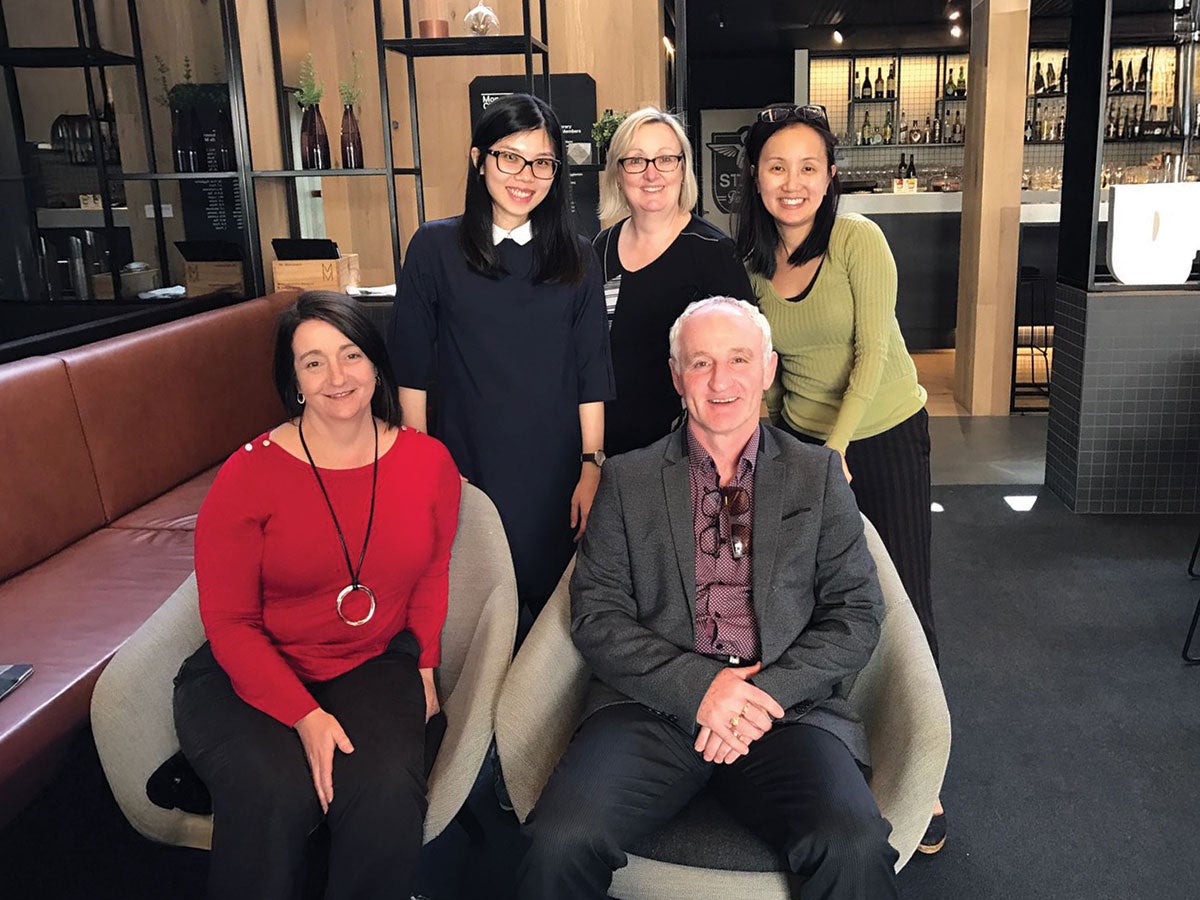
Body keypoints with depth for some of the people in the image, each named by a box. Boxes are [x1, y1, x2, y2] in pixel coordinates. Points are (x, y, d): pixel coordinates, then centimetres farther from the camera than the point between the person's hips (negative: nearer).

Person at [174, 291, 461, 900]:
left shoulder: (429, 462, 0)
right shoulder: (250, 474, -10)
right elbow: (229, 622, -7)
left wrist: (425, 667, 7)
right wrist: (305, 717, -19)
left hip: (374, 665, 2)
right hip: (250, 673, -2)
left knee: (387, 791, -28)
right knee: (275, 793, -31)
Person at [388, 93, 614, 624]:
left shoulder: (576, 259, 4)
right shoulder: (435, 248, 0)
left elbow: (592, 372, 3)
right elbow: (410, 366, 2)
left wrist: (592, 466, -2)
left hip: (556, 472, 1)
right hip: (465, 466, -1)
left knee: (554, 597, 10)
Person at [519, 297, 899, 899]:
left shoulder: (818, 474, 13)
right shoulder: (628, 479, 12)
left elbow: (856, 615, 7)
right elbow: (595, 616, 4)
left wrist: (766, 691, -9)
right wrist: (699, 686, -12)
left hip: (788, 706, 1)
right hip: (654, 704, 0)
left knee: (855, 850, -29)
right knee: (560, 843, -26)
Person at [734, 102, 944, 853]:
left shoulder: (858, 240, -15)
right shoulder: (750, 262, -1)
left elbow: (873, 354, -18)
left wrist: (835, 448, -22)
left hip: (886, 438, -3)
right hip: (799, 441, 4)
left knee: (904, 604, 1)